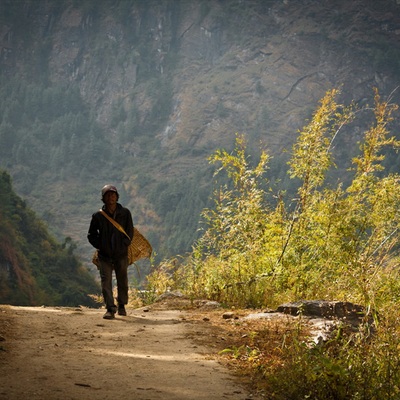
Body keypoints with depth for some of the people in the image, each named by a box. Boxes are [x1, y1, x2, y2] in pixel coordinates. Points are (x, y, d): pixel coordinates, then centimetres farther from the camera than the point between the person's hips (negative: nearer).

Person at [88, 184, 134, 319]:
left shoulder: (125, 213, 2)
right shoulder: (98, 215, 0)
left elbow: (130, 232, 6)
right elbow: (91, 235, 9)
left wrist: (123, 246, -5)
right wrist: (100, 246, -2)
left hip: (121, 254, 1)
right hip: (105, 255, -1)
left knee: (122, 281, 11)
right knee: (106, 282, -9)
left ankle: (121, 305, 30)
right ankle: (110, 309, -8)